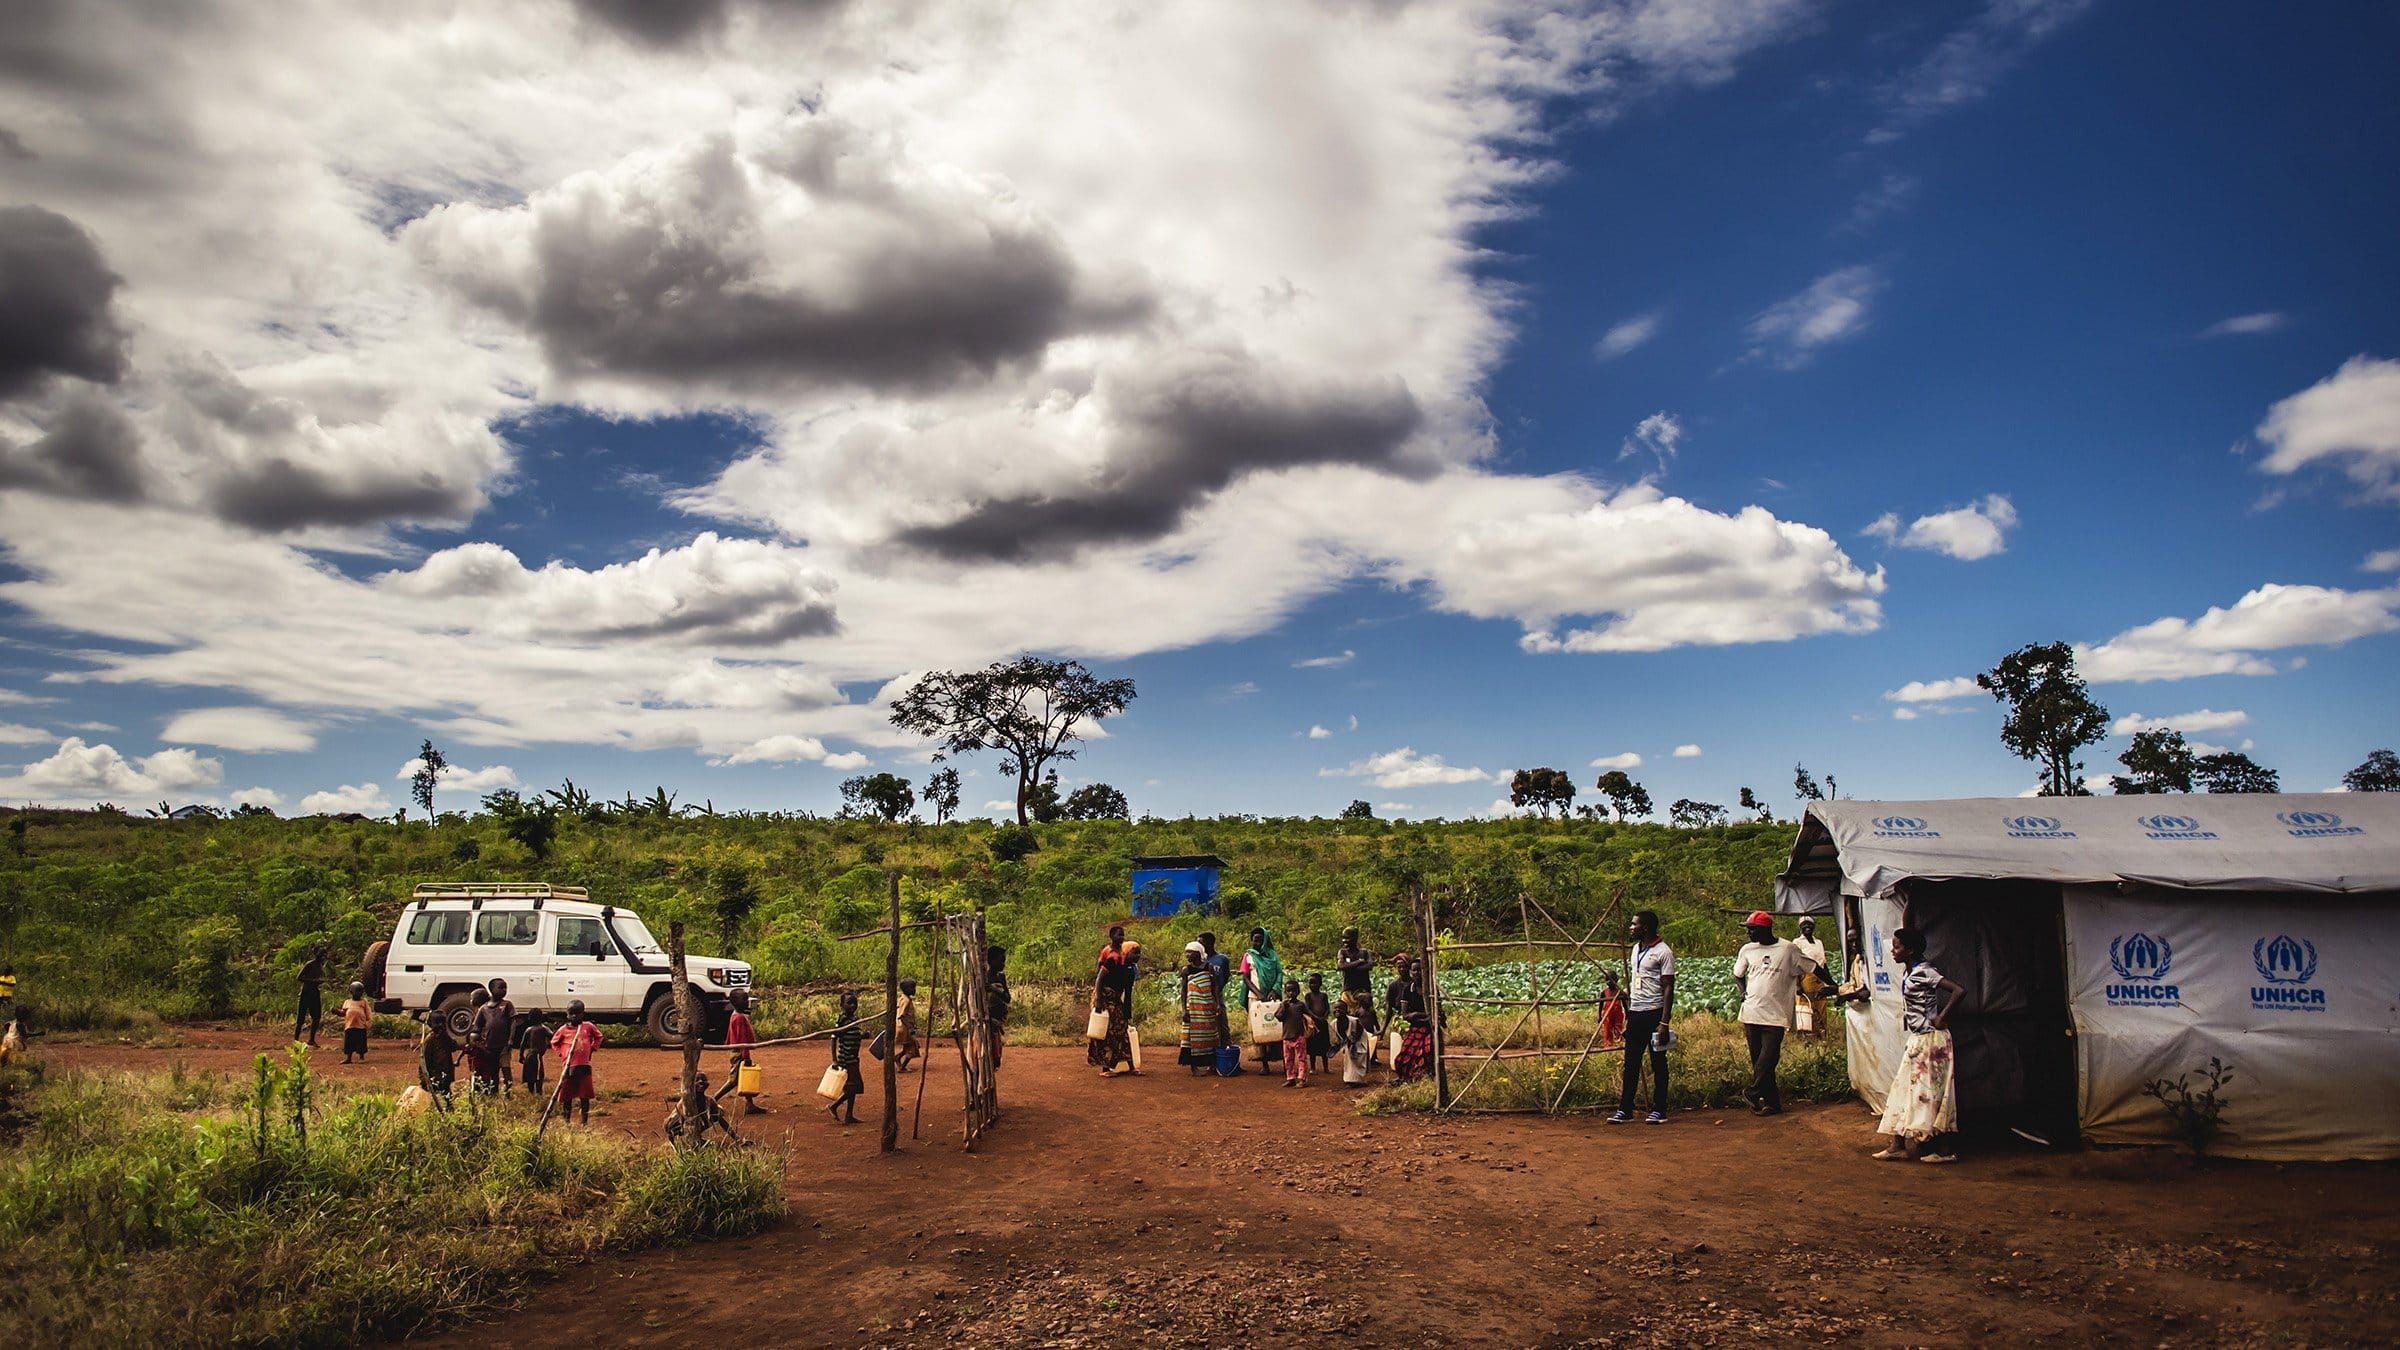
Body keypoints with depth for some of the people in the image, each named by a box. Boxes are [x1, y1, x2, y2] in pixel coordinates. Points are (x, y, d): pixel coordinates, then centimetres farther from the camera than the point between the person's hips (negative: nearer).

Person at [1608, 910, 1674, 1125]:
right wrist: (1628, 1013, 16)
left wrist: (1664, 1022, -18)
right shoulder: (1636, 949, 13)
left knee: (1658, 1063, 3)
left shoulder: (1663, 952, -11)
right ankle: (1625, 1109, 8)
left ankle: (1659, 1110, 11)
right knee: (1631, 1063, 6)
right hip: (1635, 1013, 7)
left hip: (1654, 1013, -7)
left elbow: (1668, 988, -13)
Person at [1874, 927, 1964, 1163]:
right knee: (1904, 1088, 8)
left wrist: (1942, 1018, -21)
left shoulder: (1924, 973, -17)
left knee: (1928, 1092, -4)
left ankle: (1944, 1149, 4)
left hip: (1930, 1040, -9)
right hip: (1917, 1040, 9)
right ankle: (1899, 1145, 11)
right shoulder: (1909, 974, 10)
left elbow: (1958, 990, -26)